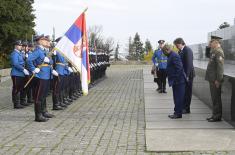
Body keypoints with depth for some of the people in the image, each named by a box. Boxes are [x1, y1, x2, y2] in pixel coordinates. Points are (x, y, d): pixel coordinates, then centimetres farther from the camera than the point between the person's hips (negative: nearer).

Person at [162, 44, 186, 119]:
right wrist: (172, 80, 17)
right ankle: (176, 112, 23)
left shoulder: (174, 56, -17)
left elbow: (179, 68, -23)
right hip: (175, 81, 11)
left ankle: (178, 113, 2)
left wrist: (176, 80, -20)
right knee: (176, 98, 15)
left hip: (178, 81, -11)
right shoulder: (171, 56, 15)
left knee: (178, 98, -3)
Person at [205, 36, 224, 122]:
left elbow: (220, 67, -21)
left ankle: (217, 116, 4)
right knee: (214, 98, 15)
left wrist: (218, 80, -22)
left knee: (216, 98, -3)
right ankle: (215, 115, 22)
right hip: (212, 79, 10)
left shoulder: (219, 52, -16)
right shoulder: (214, 51, 16)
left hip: (216, 80, -10)